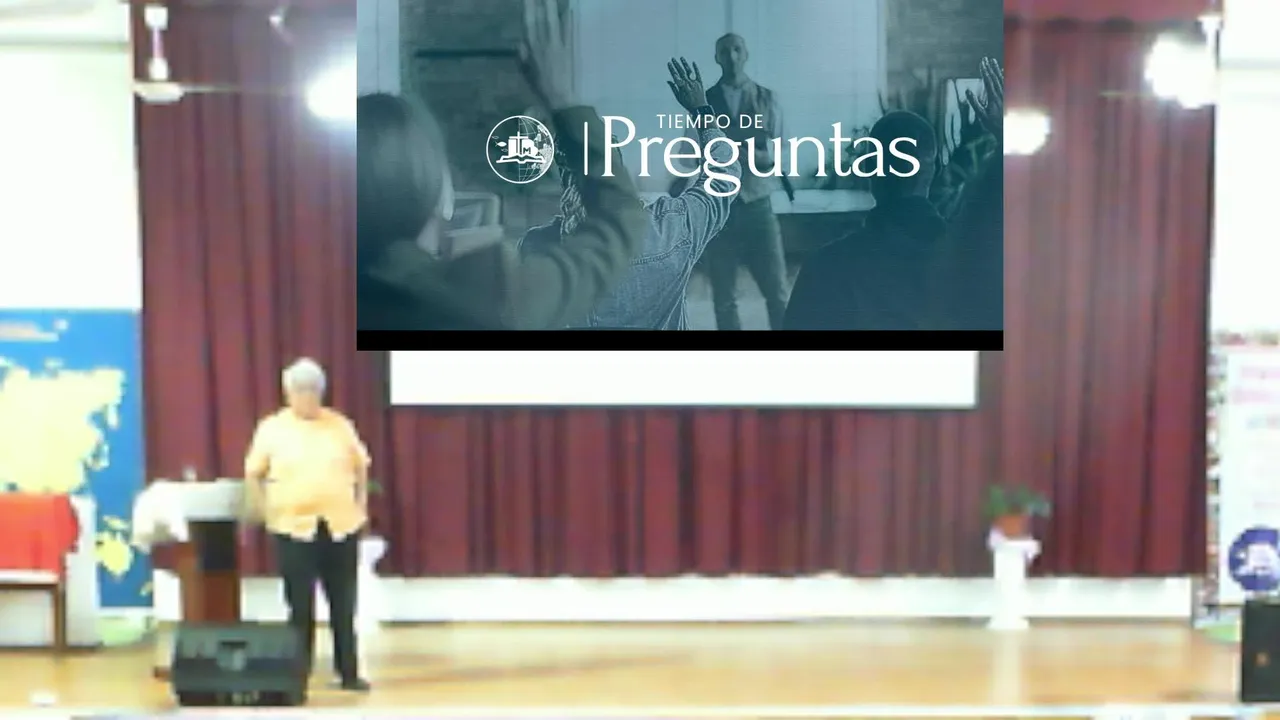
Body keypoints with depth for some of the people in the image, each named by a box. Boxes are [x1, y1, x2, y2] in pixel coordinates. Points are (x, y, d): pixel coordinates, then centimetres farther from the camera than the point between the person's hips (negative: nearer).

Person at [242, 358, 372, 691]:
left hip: (341, 526, 2)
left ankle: (349, 672, 16)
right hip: (294, 528, -2)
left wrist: (361, 503, 9)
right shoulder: (272, 428, 1)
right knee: (300, 607, 3)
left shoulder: (341, 425, 6)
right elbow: (253, 474, 4)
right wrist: (265, 511, -2)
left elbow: (360, 467, 15)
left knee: (344, 605, 7)